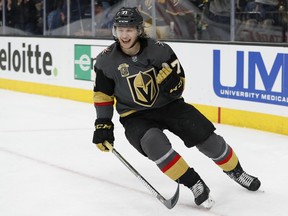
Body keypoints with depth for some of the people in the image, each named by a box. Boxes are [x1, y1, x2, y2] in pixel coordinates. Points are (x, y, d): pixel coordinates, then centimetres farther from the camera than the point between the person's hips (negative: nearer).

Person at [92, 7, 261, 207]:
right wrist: (103, 123, -1)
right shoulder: (106, 60, -12)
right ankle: (194, 183, -19)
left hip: (169, 105, 1)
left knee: (206, 136, -9)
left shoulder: (159, 49, -13)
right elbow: (102, 93, 2)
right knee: (154, 142, -32)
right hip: (135, 116, -1)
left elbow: (178, 82, -2)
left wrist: (172, 79, -25)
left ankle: (235, 170, 19)